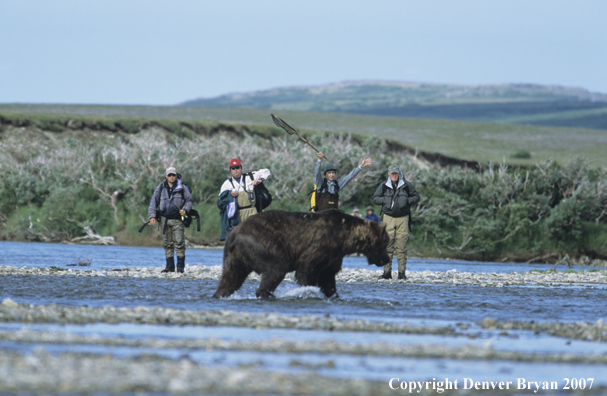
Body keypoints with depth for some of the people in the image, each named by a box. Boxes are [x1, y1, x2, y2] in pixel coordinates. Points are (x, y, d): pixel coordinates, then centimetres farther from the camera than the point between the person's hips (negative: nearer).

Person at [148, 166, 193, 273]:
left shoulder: (182, 188, 2)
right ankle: (170, 266, 11)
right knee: (167, 244, 5)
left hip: (177, 219, -3)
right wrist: (152, 216, -2)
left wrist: (185, 209, -9)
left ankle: (180, 266, -3)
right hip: (165, 219, 3)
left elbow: (189, 200, 9)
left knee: (179, 243, -8)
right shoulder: (160, 188, 7)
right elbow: (153, 202, 9)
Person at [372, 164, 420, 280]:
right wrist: (385, 201, -6)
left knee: (402, 246, -4)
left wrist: (406, 201, -6)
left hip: (403, 218, -1)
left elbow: (416, 197, 12)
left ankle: (402, 272, 0)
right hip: (388, 218, 1)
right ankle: (387, 271, 0)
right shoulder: (384, 186, 8)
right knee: (388, 245, -3)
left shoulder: (407, 185, 6)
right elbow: (375, 198, 12)